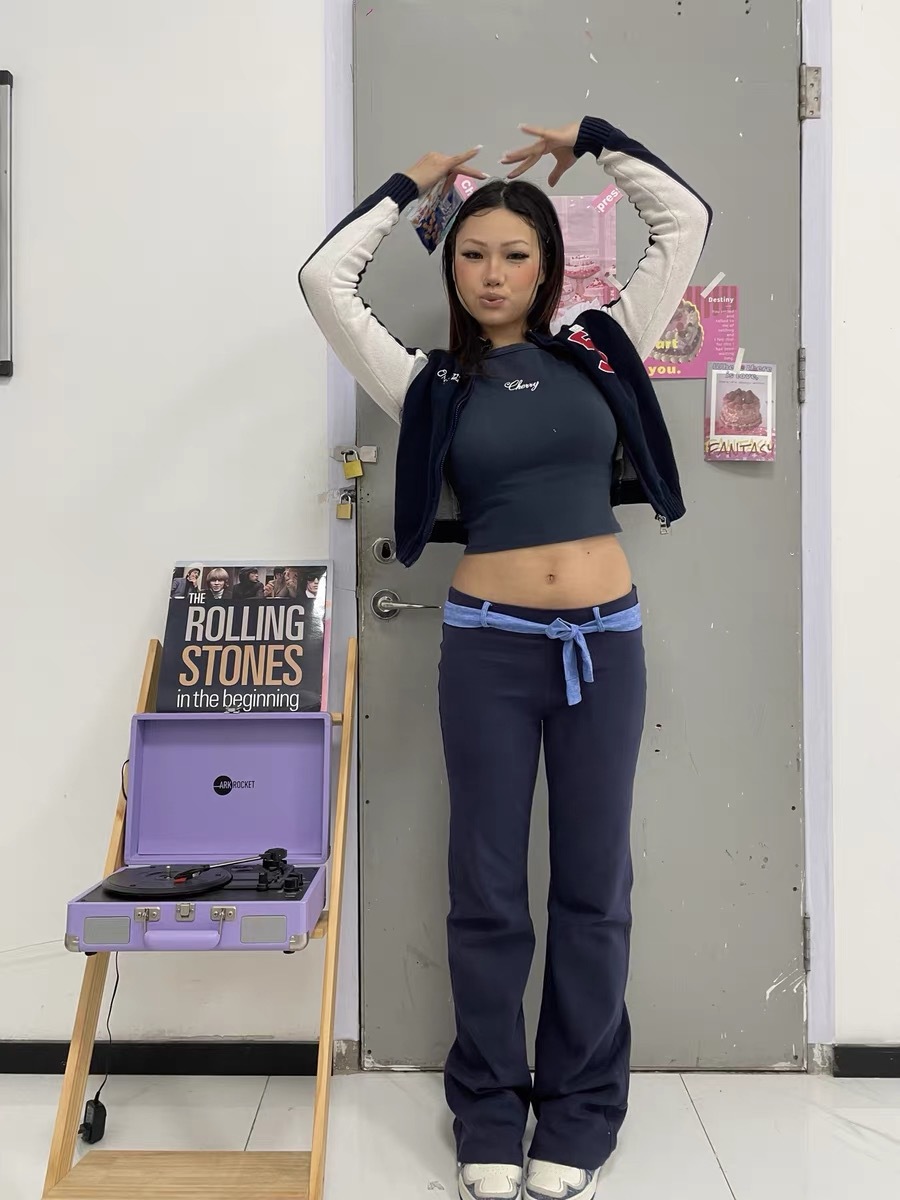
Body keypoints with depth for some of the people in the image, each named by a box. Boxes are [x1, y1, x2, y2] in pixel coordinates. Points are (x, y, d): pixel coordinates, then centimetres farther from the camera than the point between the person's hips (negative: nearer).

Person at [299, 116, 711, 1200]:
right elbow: (324, 278, 1)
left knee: (593, 885, 8)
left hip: (604, 639, 1)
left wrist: (590, 140, 16)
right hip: (488, 644, -1)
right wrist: (411, 186, 11)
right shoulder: (432, 385, 6)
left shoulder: (599, 351, 9)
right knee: (487, 889, 6)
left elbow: (686, 221, 12)